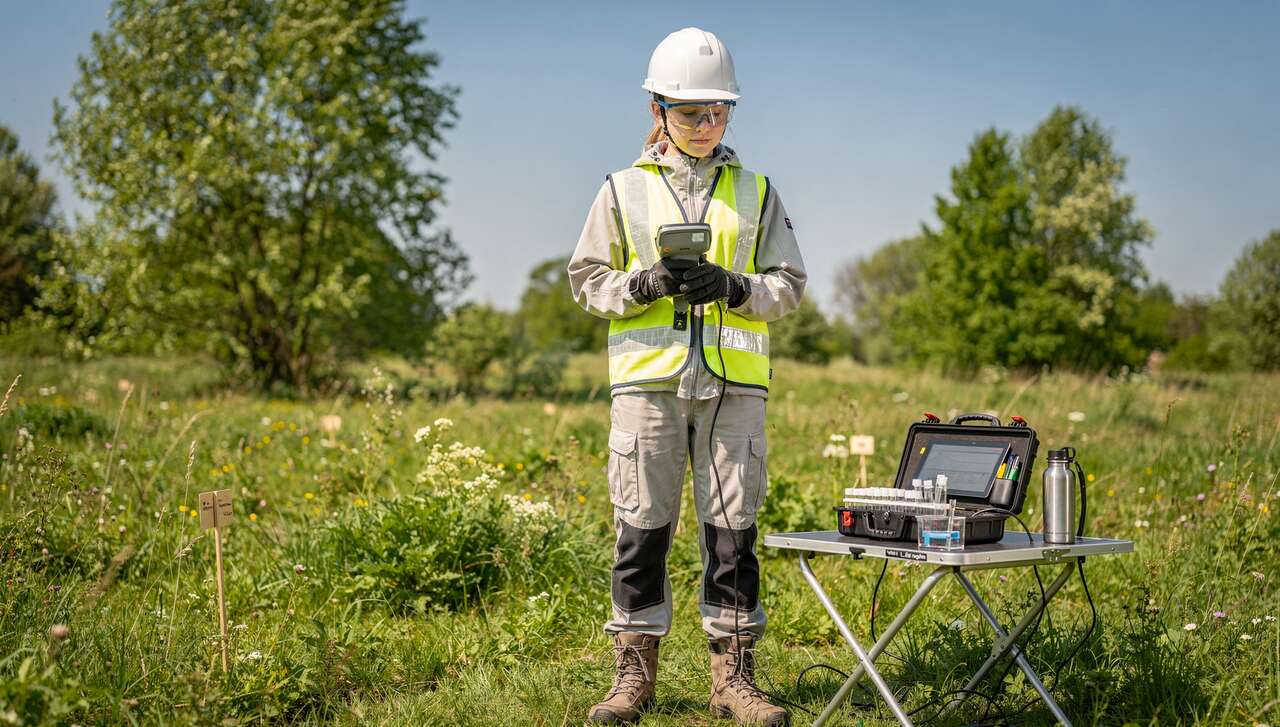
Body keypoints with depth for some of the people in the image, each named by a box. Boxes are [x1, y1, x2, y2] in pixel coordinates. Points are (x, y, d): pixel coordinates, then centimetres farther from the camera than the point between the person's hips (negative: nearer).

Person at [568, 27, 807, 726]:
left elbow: (789, 284, 10)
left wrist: (734, 288, -10)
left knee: (732, 529, 1)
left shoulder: (756, 192, 12)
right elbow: (587, 279, 9)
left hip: (734, 382, 1)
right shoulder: (625, 190, 9)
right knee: (642, 527, 1)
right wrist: (645, 285, -10)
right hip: (648, 379, -1)